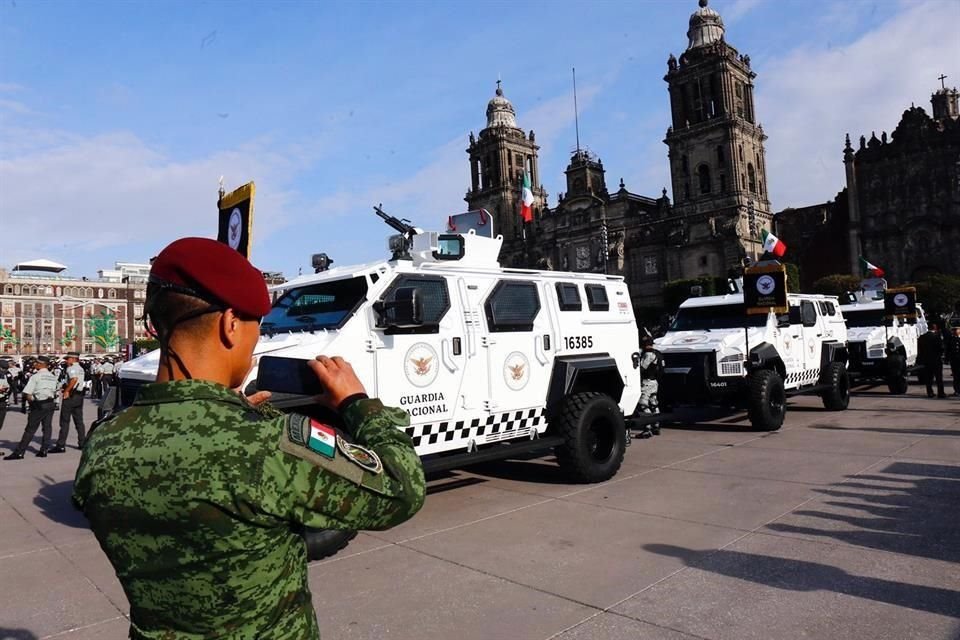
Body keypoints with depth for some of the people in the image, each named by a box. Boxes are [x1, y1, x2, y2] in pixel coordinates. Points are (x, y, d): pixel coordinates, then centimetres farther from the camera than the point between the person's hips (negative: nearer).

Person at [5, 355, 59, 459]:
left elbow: (27, 394, -13)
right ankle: (43, 450, 11)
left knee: (30, 429, -2)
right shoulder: (53, 377, 9)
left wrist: (32, 401, 3)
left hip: (39, 405, -5)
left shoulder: (35, 376, -9)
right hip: (50, 403, 6)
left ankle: (19, 452, 2)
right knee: (47, 427, 9)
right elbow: (54, 392, 9)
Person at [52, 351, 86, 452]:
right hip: (79, 395, 8)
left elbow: (74, 379, -30)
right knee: (79, 421, 12)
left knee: (65, 421, -3)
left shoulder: (71, 368, -12)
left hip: (70, 395, -8)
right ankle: (82, 443, 15)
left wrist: (66, 390, -23)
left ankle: (61, 446, -1)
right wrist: (66, 386, 8)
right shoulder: (81, 368, 15)